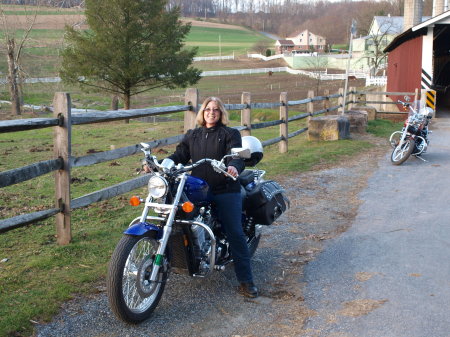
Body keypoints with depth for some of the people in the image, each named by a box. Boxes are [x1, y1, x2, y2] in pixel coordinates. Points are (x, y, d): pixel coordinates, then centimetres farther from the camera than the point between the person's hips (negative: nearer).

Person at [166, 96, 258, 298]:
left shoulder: (230, 134, 6)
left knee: (235, 234, -7)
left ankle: (245, 281, -3)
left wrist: (234, 166, -35)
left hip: (226, 191, -4)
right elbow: (180, 154, 7)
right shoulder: (192, 136, 19)